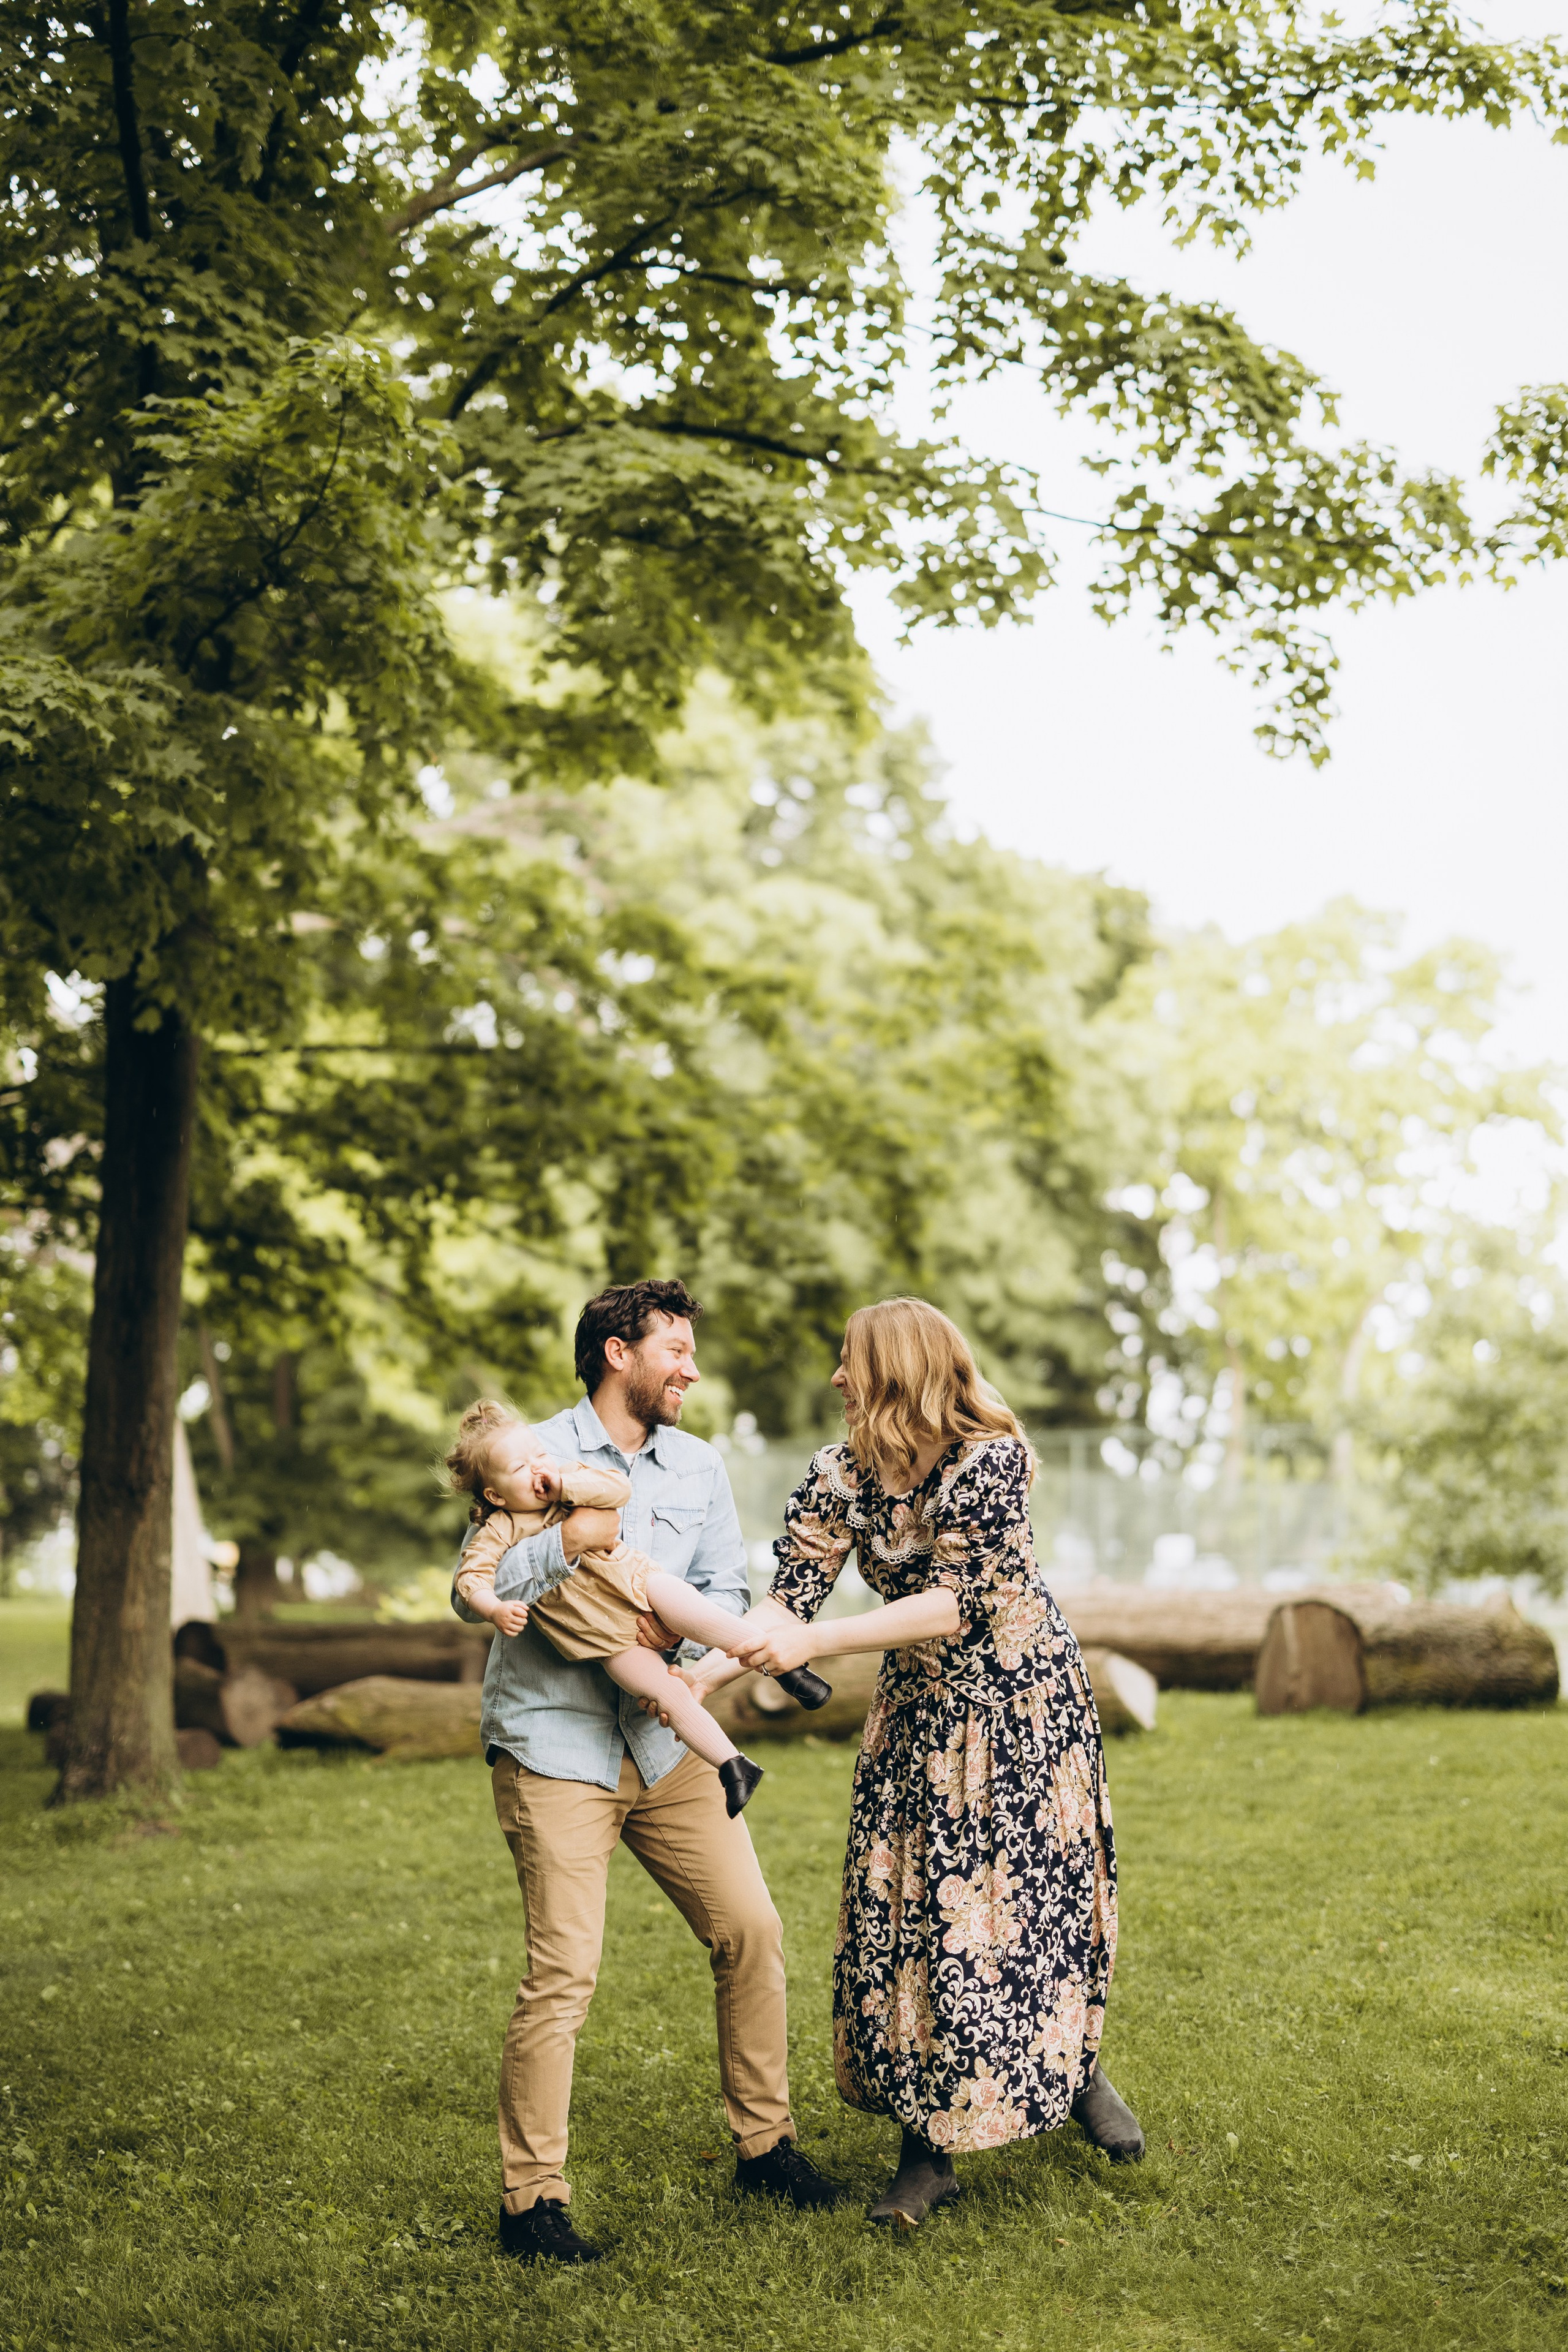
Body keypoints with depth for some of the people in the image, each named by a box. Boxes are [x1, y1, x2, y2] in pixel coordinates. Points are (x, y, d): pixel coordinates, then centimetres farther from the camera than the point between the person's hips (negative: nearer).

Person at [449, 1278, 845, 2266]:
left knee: (752, 1930, 3)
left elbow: (728, 1591, 8)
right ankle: (533, 2198, 1)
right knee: (564, 1970, -10)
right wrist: (564, 1544, -23)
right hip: (555, 1743, -5)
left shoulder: (699, 1465, 11)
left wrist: (679, 1626, -13)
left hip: (663, 1738, 5)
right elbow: (472, 1593, -9)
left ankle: (764, 2142, 20)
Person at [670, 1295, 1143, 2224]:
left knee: (1043, 1900, 4)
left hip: (1026, 1698, -4)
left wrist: (814, 1644, -33)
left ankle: (1081, 2072, 31)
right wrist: (706, 1672, -29)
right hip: (921, 1712, 4)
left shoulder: (993, 1459, -21)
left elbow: (962, 1603, -28)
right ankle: (931, 2147, 5)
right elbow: (791, 1601, -11)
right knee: (906, 1912, -2)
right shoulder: (837, 1479, -6)